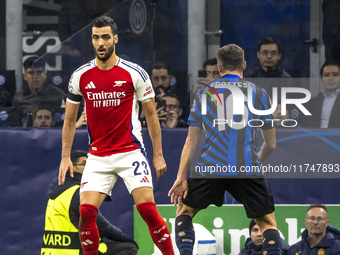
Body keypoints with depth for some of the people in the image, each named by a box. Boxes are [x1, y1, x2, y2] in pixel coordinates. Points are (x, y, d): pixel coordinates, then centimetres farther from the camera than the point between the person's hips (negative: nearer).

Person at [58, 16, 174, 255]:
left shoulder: (135, 73, -4)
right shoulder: (80, 76, 3)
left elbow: (151, 114, 3)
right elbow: (70, 120, 13)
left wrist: (158, 155, 1)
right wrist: (65, 157, 8)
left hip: (131, 152, -3)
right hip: (98, 156, 3)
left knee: (147, 207, -15)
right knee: (86, 211, -10)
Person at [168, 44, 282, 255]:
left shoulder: (204, 94, 13)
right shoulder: (259, 94, 11)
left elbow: (191, 141, 10)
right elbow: (271, 144, 15)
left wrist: (181, 177, 10)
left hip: (211, 167, 1)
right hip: (248, 168, 0)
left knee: (184, 211, 21)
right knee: (267, 222, 10)